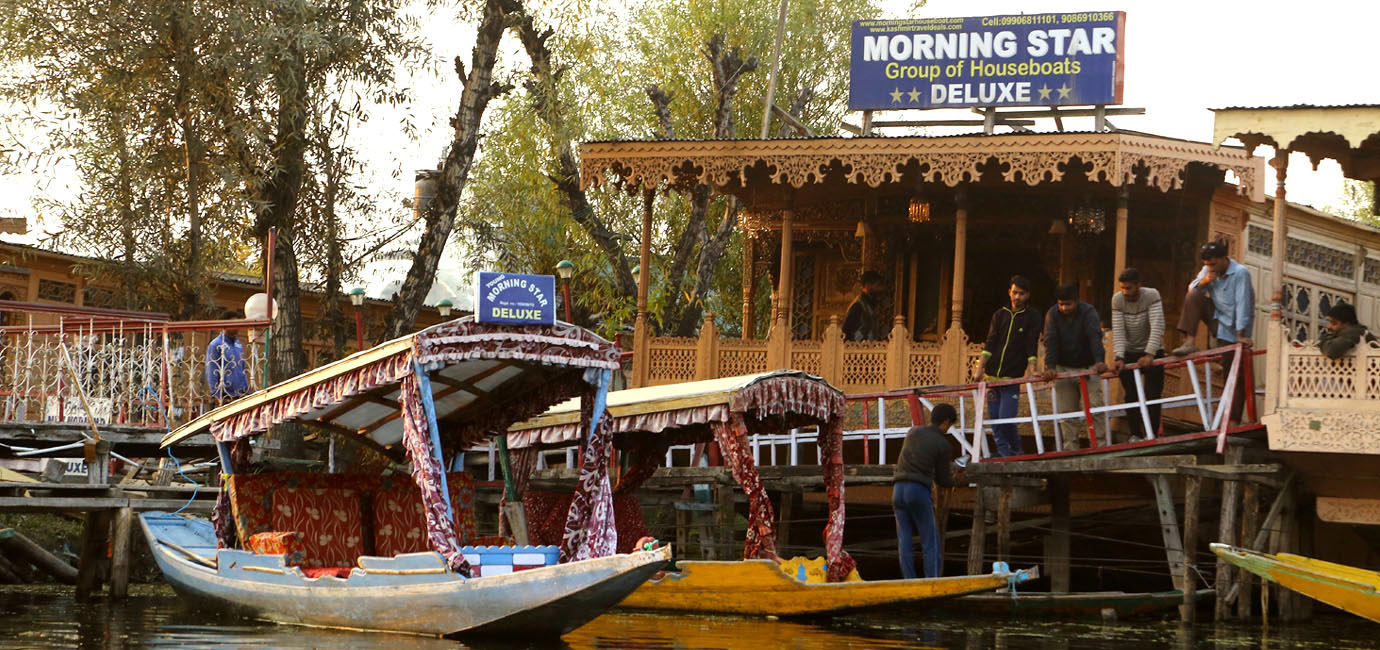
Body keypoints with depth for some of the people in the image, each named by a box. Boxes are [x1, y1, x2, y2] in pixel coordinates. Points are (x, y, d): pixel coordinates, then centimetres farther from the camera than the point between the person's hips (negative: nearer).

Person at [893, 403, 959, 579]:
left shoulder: (913, 431, 13)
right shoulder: (943, 445, -1)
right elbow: (942, 480, 7)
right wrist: (953, 480, 27)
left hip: (898, 490, 5)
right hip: (919, 491, -5)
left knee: (904, 543, 4)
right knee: (931, 545, -1)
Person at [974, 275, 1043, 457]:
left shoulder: (1032, 317, 2)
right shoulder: (999, 315, 10)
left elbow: (1032, 347, -6)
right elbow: (990, 344, 6)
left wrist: (1031, 370, -19)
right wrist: (980, 368, -2)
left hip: (1013, 377, -4)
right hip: (992, 375, 4)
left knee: (1006, 418, -13)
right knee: (994, 419, 3)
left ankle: (1016, 451, 6)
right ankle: (1004, 453, 12)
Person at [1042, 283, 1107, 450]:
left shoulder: (1089, 312, -12)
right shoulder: (1052, 314, -5)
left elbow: (1095, 337, -27)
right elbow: (1051, 341, -14)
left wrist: (1099, 361, -43)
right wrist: (1050, 366, -28)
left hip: (1088, 367, -2)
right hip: (1064, 368, 2)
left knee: (1093, 406, -12)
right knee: (1066, 412, 0)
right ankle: (1070, 447, 5)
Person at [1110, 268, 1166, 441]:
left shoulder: (1152, 296, -19)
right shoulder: (1117, 299, -12)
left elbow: (1157, 327, -27)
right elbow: (1118, 331, -17)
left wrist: (1149, 354, -36)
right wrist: (1119, 358, -28)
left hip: (1152, 351, -2)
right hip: (1129, 353, 2)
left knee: (1152, 395, -8)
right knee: (1131, 396, 1)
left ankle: (1152, 435, -5)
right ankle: (1135, 434, 8)